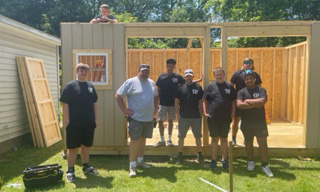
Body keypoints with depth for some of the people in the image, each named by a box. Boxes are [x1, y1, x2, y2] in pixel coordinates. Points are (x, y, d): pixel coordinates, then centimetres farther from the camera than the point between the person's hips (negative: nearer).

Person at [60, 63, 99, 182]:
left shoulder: (90, 86, 11)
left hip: (89, 123, 5)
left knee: (86, 146, 16)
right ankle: (70, 170, 14)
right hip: (74, 123, -5)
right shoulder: (70, 86, -5)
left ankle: (86, 166, 31)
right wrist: (66, 120, -13)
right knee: (72, 147, 2)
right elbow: (65, 104, -9)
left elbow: (94, 104, 15)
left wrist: (95, 118, 10)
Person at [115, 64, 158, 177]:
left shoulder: (152, 83, 9)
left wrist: (155, 108, 13)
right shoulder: (130, 82, -9)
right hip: (136, 118, -6)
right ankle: (132, 165, 6)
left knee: (143, 139, 16)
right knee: (134, 140, -3)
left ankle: (140, 161, 32)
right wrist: (124, 109, -12)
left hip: (149, 118, 6)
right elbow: (118, 95, -7)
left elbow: (155, 96, 24)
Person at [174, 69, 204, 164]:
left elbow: (201, 102, 4)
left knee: (198, 137, 9)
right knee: (181, 137, 7)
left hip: (196, 117, 0)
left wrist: (200, 114, -2)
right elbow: (176, 102, 3)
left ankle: (200, 155, 23)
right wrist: (178, 114, -3)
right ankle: (180, 156, 20)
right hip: (183, 117, 0)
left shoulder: (198, 87, 2)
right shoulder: (180, 87, 2)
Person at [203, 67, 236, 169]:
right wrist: (205, 112, -7)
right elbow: (204, 100, 3)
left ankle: (224, 160, 21)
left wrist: (232, 113, -2)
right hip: (213, 118, -1)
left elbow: (233, 101, 8)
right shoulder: (210, 86, 1)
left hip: (226, 118, 1)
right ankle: (213, 160, 17)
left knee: (224, 139, 11)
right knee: (214, 139, 6)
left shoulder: (229, 86, 4)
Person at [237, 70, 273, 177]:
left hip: (260, 122, -1)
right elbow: (239, 105, -17)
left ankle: (265, 165, 10)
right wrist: (255, 105, -16)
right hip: (246, 122, 1)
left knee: (263, 143, -1)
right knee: (248, 142, 13)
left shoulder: (261, 90, -1)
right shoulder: (242, 92, -1)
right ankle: (250, 162, 31)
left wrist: (248, 101, -12)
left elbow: (262, 101, -19)